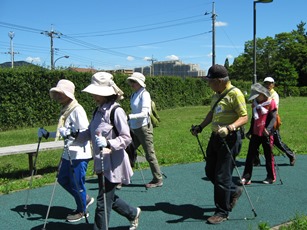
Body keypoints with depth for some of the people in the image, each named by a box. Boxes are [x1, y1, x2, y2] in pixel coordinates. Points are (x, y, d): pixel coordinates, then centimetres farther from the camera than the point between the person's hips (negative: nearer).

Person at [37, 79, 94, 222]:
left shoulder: (77, 110, -17)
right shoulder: (65, 110, 11)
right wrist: (48, 134, 14)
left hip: (79, 154, -10)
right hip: (68, 153, 10)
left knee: (77, 183, 3)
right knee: (63, 179, 18)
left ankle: (82, 211, 25)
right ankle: (85, 199, 36)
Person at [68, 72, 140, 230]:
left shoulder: (116, 111, -17)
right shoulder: (98, 111, 8)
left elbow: (126, 138, -18)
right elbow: (90, 133, 12)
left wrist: (108, 143, -32)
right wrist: (74, 135, -4)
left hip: (113, 163, -9)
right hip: (101, 162, 9)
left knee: (103, 201, -1)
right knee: (109, 197, 22)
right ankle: (133, 213, 44)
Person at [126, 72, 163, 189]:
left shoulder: (144, 94, -12)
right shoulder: (133, 95, 12)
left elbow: (144, 113, -21)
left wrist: (130, 116, -32)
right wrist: (129, 123, 18)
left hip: (144, 128, -8)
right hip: (134, 128, 8)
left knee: (150, 155, -1)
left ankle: (158, 180, 10)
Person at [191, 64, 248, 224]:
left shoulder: (235, 94, -15)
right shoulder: (217, 94, 13)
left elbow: (244, 117, -20)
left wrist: (229, 128, -34)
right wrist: (200, 127, 19)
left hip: (229, 139, -9)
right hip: (215, 137, 9)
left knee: (222, 177, -3)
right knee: (210, 172, 16)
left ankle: (222, 212, 11)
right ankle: (234, 191, 37)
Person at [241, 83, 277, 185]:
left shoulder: (271, 102, -7)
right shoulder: (254, 103, 12)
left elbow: (273, 118, -12)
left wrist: (268, 129, -27)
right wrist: (250, 131, 22)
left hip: (266, 134, -5)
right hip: (255, 133, 6)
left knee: (268, 155, 5)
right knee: (250, 155, 2)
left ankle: (271, 177, 20)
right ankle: (246, 178, 4)